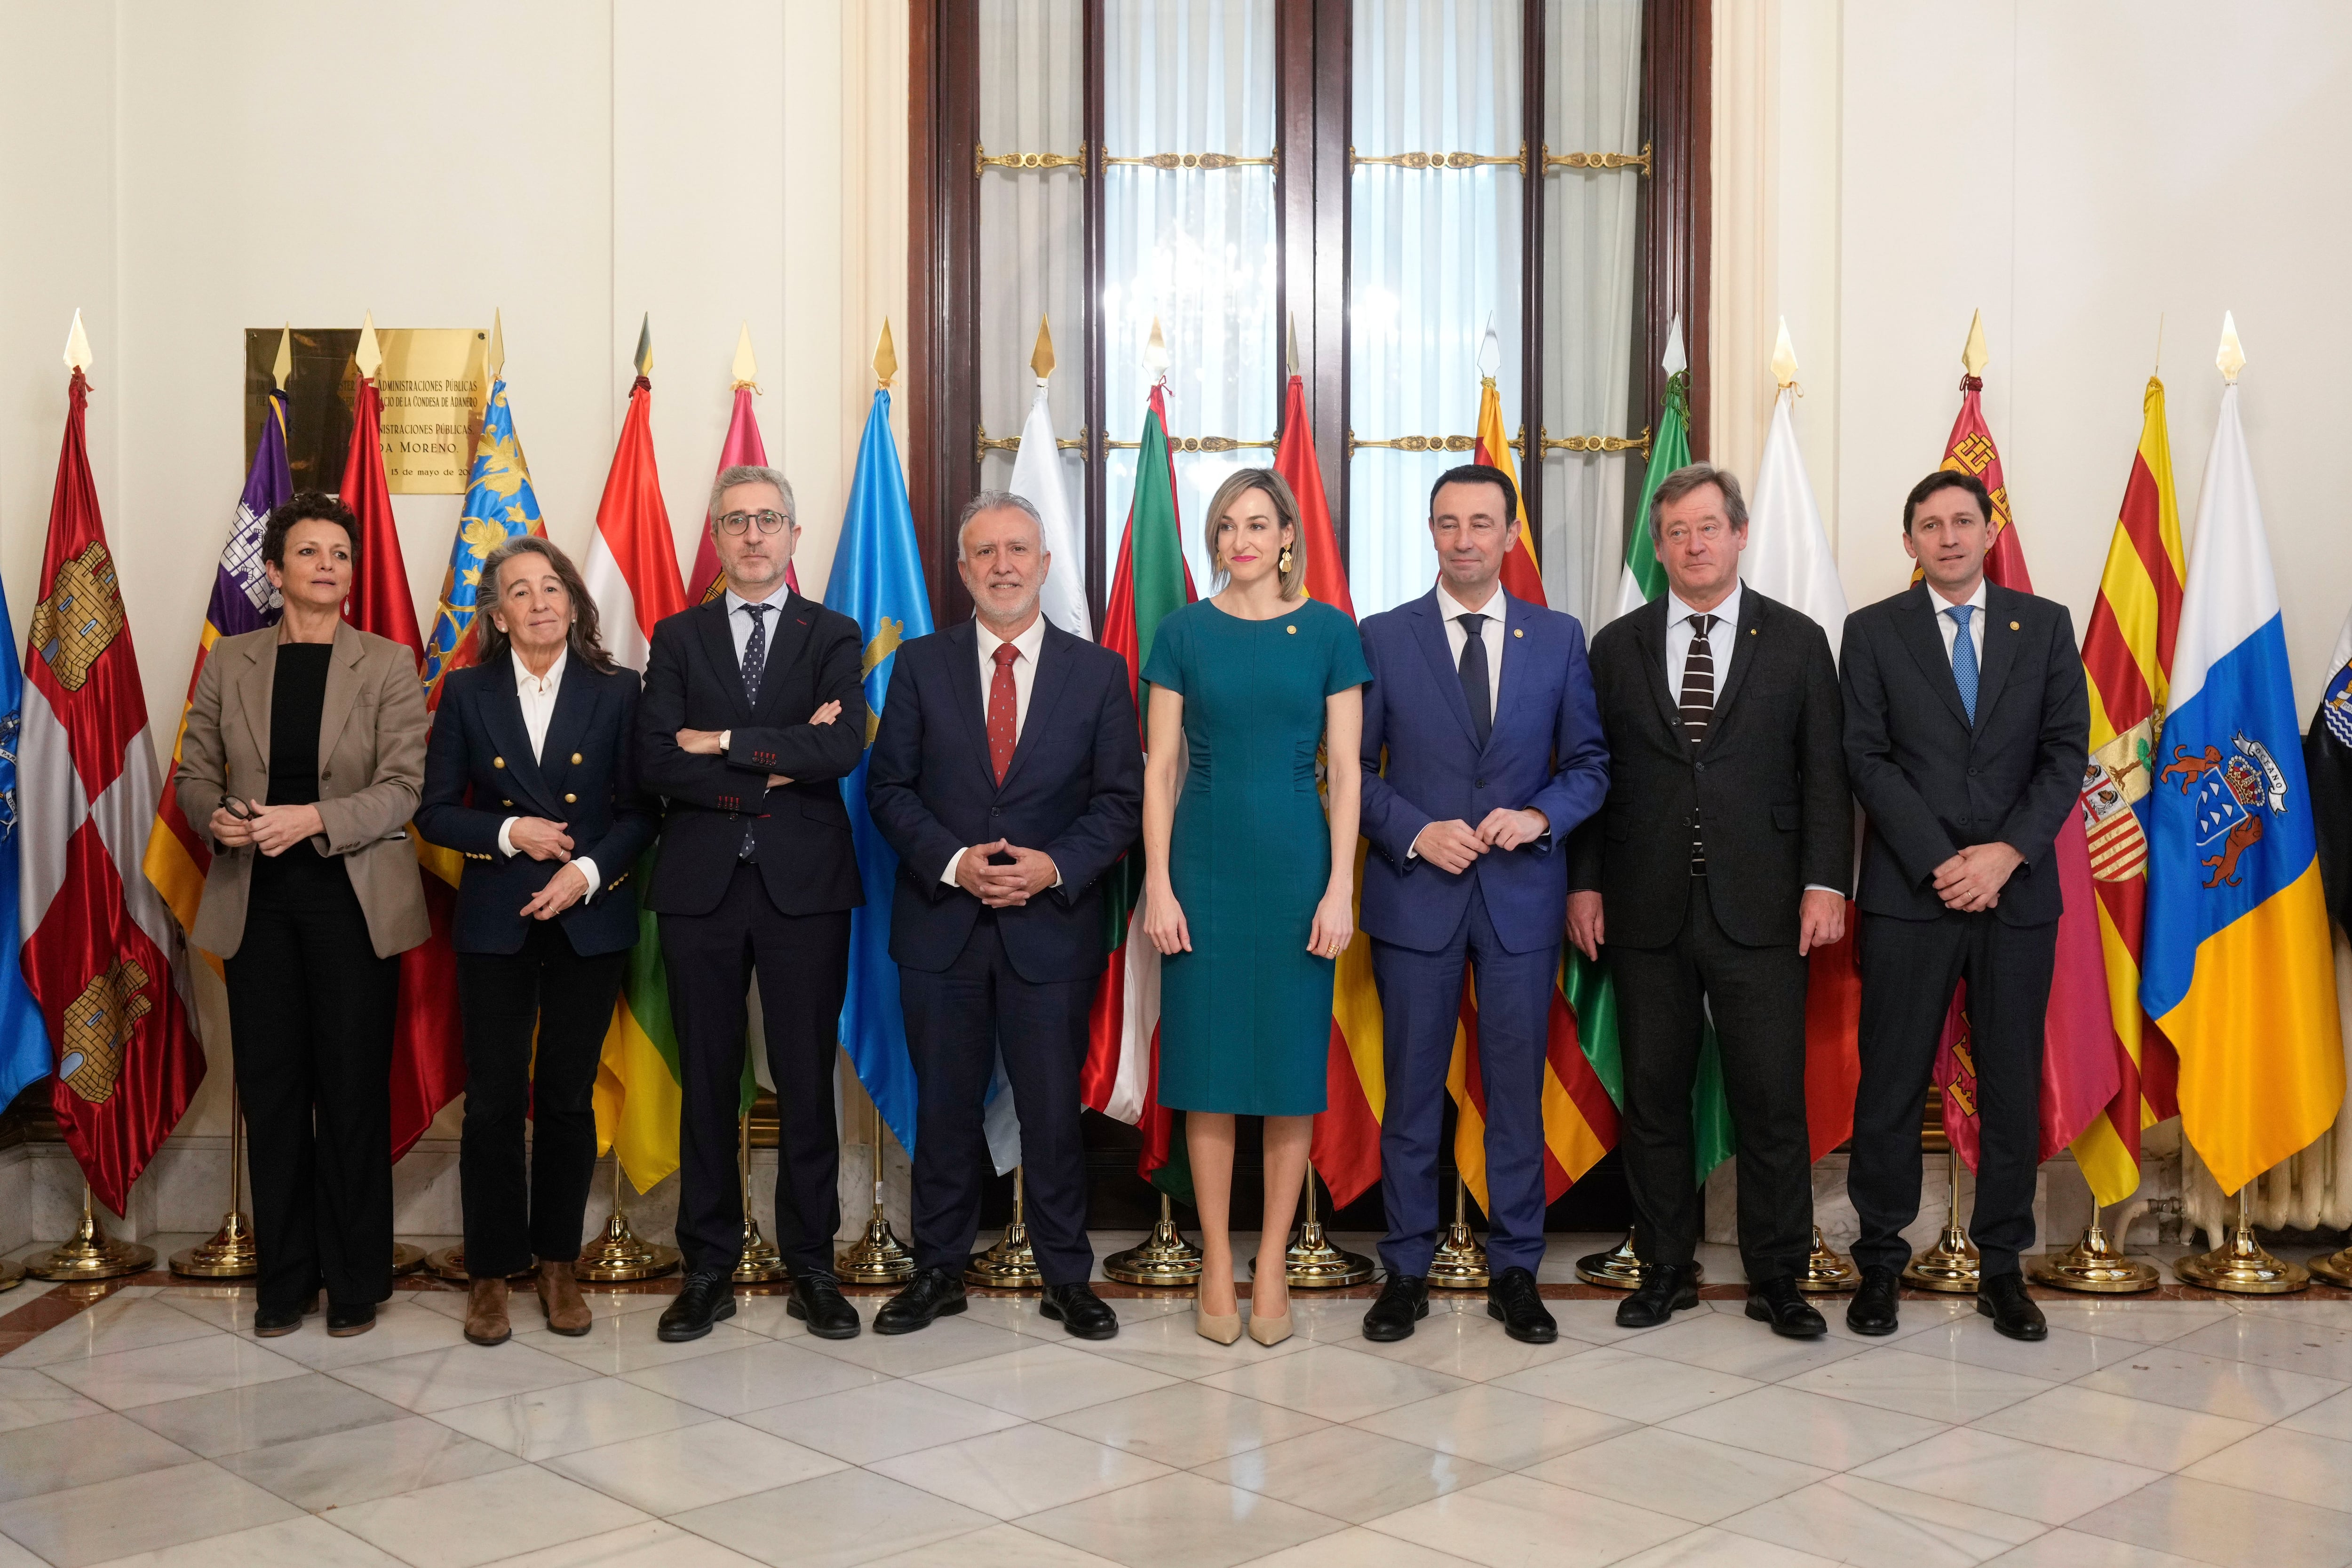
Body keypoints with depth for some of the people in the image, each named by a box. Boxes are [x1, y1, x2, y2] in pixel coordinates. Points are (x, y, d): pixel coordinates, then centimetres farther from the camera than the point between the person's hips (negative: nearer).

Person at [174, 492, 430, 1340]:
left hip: (353, 897, -2)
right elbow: (194, 772, 11)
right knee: (272, 1088, 6)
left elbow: (403, 787, -8)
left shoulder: (389, 664, 0)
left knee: (354, 1090, 1)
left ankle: (356, 1279, 13)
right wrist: (217, 815, -10)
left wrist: (312, 818, -20)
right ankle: (285, 1276, 18)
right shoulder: (229, 662, 9)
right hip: (256, 899, 3)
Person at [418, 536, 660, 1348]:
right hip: (496, 920, 0)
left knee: (568, 1096, 7)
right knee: (495, 1100, 1)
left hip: (591, 920, 0)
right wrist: (509, 833, -12)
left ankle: (558, 1264, 21)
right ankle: (491, 1273, 14)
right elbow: (435, 811, 3)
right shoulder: (466, 693, 3)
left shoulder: (617, 692, 2)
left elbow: (641, 810, 1)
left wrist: (588, 871, -13)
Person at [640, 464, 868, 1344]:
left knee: (806, 1082, 4)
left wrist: (722, 742, -12)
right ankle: (709, 1270, 17)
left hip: (804, 885, -1)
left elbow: (843, 751, -12)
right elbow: (655, 762, -5)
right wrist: (774, 770, -11)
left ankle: (811, 1268, 15)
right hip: (701, 886, 1)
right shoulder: (678, 638, 9)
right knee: (707, 1082, 7)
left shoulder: (833, 638, 6)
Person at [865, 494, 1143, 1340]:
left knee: (1053, 1107, 4)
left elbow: (1120, 800, 2)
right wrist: (952, 862, -12)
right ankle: (938, 1271, 23)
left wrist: (1055, 867, -13)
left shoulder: (1099, 671, 4)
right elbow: (890, 787, 3)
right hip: (941, 924, 1)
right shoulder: (921, 665, 5)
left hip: (1052, 926, -1)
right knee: (944, 1106, 10)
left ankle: (1067, 1278, 18)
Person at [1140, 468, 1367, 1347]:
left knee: (1293, 1062, 4)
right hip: (1206, 862, 0)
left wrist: (1340, 887, -6)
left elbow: (1345, 770, 1)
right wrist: (1157, 886, -4)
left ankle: (1272, 1268, 16)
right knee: (1208, 1063, 4)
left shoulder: (1327, 631, 3)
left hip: (1296, 863, 0)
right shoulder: (1184, 632, 4)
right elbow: (1160, 768, 3)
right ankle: (1216, 1266, 16)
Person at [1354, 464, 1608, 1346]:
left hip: (1521, 893, 1)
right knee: (1412, 1091, 6)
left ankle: (1515, 1274, 19)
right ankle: (1407, 1273, 18)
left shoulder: (1559, 638, 6)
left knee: (1518, 1091, 6)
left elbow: (1588, 764, 8)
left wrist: (1541, 816, -11)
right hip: (1416, 893, -1)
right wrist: (1416, 834, -13)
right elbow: (1356, 769, 2)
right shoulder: (1383, 638, 3)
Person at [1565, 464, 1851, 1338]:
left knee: (1772, 1099, 0)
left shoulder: (1796, 642, 6)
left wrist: (1825, 882, -5)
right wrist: (1584, 883, 2)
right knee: (1653, 1098, 7)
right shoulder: (1616, 648, 9)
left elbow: (1825, 773, 4)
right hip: (1646, 912, 2)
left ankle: (1777, 1281, 13)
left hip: (1759, 909, -1)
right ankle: (1665, 1270, 20)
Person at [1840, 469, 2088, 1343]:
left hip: (2018, 891, 2)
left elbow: (2067, 753, 3)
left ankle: (2001, 1265, 17)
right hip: (1909, 894, -1)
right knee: (1891, 1084, 2)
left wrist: (2005, 854, -10)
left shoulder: (2045, 626, 10)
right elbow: (1868, 761, -2)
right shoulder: (1873, 632, 5)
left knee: (2012, 1086, 6)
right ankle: (1880, 1262, 13)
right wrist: (1939, 863, -12)